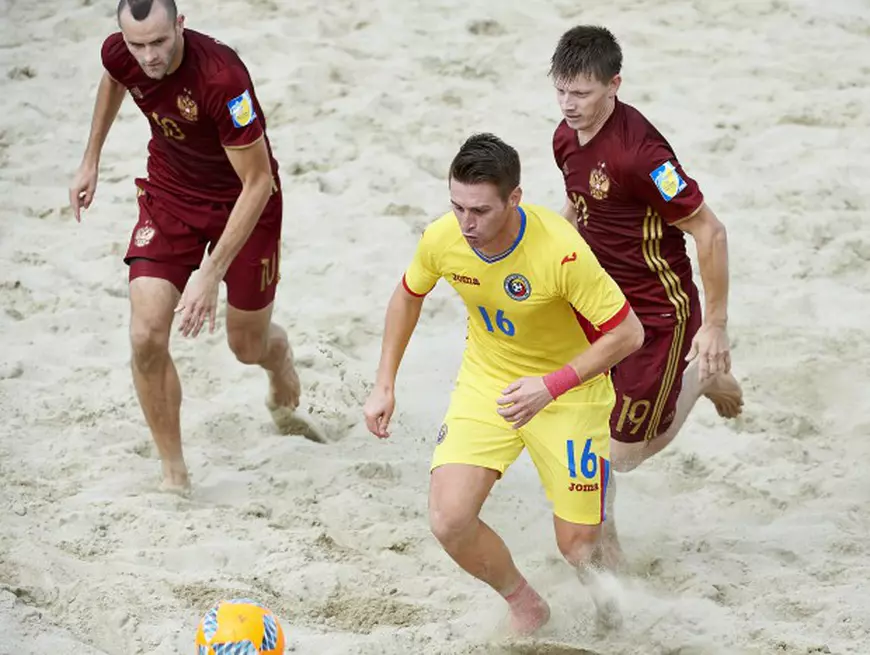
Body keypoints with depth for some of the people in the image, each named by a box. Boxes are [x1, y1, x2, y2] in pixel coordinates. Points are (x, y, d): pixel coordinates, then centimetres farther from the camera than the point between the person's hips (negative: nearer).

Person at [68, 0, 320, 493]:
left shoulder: (221, 78, -37)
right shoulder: (120, 54, -19)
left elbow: (258, 183, -31)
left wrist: (211, 274, -34)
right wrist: (91, 161, 16)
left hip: (244, 200, -4)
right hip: (170, 191, 4)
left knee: (248, 346, 12)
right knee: (147, 338, -13)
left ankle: (281, 358, 52)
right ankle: (174, 474, 3)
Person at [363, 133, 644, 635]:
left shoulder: (561, 251, -32)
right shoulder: (442, 239, -17)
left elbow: (628, 333, -23)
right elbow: (408, 296, 6)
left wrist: (551, 386, -31)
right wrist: (385, 385, 5)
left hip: (570, 390, -3)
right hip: (486, 382, 3)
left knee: (581, 550, -2)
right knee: (449, 521, -15)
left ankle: (615, 613, 36)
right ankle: (524, 604, 15)